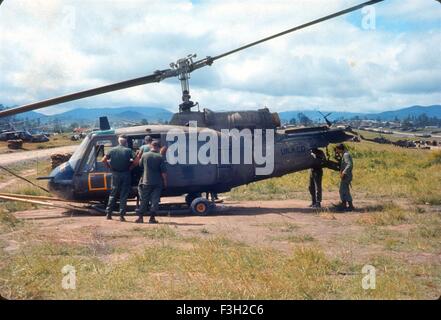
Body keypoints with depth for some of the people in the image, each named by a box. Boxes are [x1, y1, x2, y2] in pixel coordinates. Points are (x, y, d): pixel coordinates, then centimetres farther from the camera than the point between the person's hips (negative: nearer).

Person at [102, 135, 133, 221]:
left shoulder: (113, 150, 0)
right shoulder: (128, 150, -5)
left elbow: (104, 159, -1)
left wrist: (109, 166, 12)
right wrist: (130, 168, 3)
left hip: (115, 174, 2)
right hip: (125, 174, -2)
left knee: (113, 194, 14)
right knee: (124, 196, 4)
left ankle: (108, 213, 12)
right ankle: (121, 215, 1)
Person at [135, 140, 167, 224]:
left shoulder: (144, 155, -3)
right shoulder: (160, 157, -7)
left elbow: (140, 165, 13)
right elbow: (163, 172, -7)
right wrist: (165, 182, 2)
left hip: (146, 182, 1)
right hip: (157, 183, -1)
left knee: (144, 200, 10)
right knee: (155, 200, 3)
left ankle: (141, 217, 10)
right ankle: (152, 218, 1)